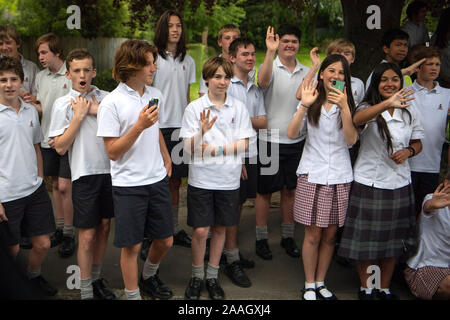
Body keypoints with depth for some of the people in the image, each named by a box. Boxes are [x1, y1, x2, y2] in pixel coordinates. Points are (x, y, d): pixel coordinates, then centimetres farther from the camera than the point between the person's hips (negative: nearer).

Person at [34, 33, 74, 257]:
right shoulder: (40, 77, 11)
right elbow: (40, 108, 18)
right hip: (48, 139, 6)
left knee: (65, 186, -5)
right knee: (55, 184, 14)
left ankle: (69, 234, 7)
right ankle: (59, 227, 27)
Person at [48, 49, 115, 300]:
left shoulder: (106, 98, 4)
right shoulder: (64, 104, -4)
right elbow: (60, 147, -8)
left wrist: (100, 112, -8)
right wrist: (78, 116, -13)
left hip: (110, 169, 4)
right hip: (85, 173, -3)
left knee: (104, 227, 13)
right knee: (87, 234, 0)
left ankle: (96, 279, 30)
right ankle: (86, 291, 13)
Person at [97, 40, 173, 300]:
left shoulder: (155, 95, 6)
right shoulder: (112, 103, -13)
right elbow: (112, 152, -14)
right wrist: (139, 126, -23)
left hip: (158, 179, 6)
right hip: (128, 184, -5)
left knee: (165, 240, 13)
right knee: (132, 246, 4)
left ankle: (149, 277, 41)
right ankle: (133, 295, 24)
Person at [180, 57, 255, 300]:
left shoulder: (239, 108, 2)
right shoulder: (194, 108, -3)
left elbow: (244, 144, -2)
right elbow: (189, 147, -6)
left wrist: (216, 149, -15)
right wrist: (202, 131, -25)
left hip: (228, 179, 2)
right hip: (201, 178, -2)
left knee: (220, 227, 11)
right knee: (200, 230, 0)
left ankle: (212, 276, 27)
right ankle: (197, 276, 22)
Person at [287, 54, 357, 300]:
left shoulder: (348, 104, 5)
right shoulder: (311, 102, 5)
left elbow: (351, 140, -9)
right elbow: (291, 134, -8)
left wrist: (344, 107, -18)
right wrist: (304, 106, -18)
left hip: (339, 176, 1)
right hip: (312, 175, -1)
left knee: (330, 235, 9)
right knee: (313, 235, 1)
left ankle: (320, 283, 25)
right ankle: (309, 286, 17)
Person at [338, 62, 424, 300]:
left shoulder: (408, 113, 8)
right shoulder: (369, 109, -6)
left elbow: (417, 143, 17)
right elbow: (357, 119, -31)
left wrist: (408, 151, -8)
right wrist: (387, 104, -48)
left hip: (398, 184, 4)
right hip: (369, 183, -4)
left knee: (392, 239, 13)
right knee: (366, 238, 4)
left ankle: (384, 288, 29)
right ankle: (365, 287, 24)